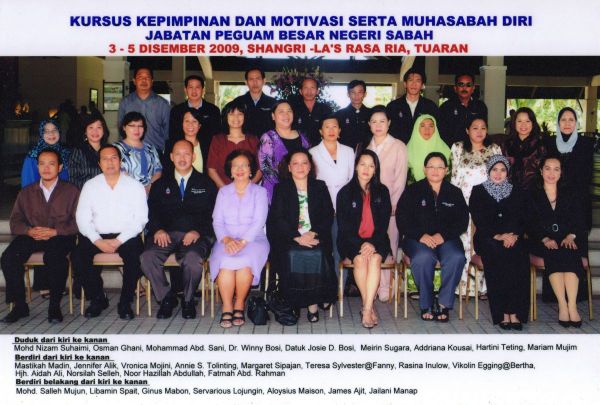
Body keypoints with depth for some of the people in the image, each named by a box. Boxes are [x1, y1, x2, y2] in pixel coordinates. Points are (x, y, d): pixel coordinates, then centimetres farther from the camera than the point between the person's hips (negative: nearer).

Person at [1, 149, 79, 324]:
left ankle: (54, 306, -19)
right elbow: (15, 221, 10)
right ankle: (19, 305, -11)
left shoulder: (71, 191, 9)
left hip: (60, 237, -3)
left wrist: (54, 232, -18)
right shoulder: (26, 193, 21)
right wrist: (29, 231, -13)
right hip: (31, 236, 4)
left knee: (55, 257, -36)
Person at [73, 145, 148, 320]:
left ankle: (125, 302, -12)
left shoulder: (135, 186, 5)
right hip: (97, 236, 2)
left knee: (135, 255, -32)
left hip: (126, 236, -2)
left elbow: (140, 218, -3)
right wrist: (98, 241, -12)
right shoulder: (90, 186, 10)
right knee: (78, 255, -24)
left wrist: (119, 241, -15)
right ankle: (98, 299, -4)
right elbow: (82, 218, 4)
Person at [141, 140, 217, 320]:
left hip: (196, 236, -2)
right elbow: (151, 212, 12)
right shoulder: (161, 184, 21)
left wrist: (198, 231, -12)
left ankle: (188, 300, -6)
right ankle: (166, 297, -5)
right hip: (166, 234, 2)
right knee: (147, 258, -28)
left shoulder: (206, 184, 15)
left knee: (193, 259, -35)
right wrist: (158, 230, -9)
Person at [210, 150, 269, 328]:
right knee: (226, 262, -32)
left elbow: (259, 222, -3)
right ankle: (227, 308, -21)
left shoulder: (260, 192, 9)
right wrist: (226, 239, -13)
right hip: (227, 239, 1)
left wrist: (243, 241, -17)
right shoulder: (223, 192, 17)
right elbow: (217, 221, 8)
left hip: (252, 239, -1)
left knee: (245, 261, -34)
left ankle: (239, 305, -16)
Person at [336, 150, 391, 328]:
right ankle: (370, 307, -22)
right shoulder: (345, 192, 6)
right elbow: (343, 225, 0)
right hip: (351, 240, -1)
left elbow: (384, 222, 5)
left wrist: (373, 243, -12)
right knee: (360, 259, -31)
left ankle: (366, 309, -33)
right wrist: (361, 244, -14)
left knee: (375, 259, -30)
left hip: (376, 240, 1)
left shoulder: (382, 192, 11)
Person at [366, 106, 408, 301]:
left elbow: (400, 179, -2)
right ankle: (377, 286, 8)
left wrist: (391, 205, -9)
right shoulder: (365, 147, 13)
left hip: (390, 205, -3)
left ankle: (385, 287, 4)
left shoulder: (398, 147, 2)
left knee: (388, 246, -4)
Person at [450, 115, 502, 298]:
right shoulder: (458, 148, 8)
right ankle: (463, 285, 1)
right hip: (464, 203, -1)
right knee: (464, 243, -5)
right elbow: (454, 177, 8)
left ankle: (484, 286, 3)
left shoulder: (495, 149, 11)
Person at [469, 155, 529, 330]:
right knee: (498, 255, -34)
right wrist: (498, 236, -14)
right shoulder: (478, 191, 12)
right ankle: (503, 313, -32)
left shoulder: (516, 192, 20)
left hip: (513, 238, 2)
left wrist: (514, 235, -11)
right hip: (487, 239, -2)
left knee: (519, 258, -31)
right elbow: (479, 220, 0)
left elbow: (522, 219, 10)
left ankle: (514, 312, -33)